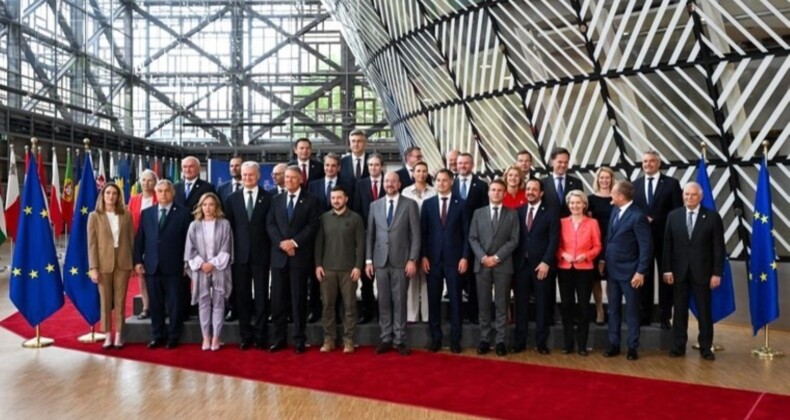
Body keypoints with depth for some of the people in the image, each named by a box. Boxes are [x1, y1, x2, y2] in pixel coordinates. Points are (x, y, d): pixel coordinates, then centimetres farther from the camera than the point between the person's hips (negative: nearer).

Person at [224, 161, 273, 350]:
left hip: (261, 254, -2)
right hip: (239, 254, 2)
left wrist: (272, 251, -6)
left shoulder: (268, 198, 1)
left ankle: (260, 336, 11)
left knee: (261, 296, 3)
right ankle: (245, 335, 16)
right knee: (242, 296, 7)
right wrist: (230, 251, 0)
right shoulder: (232, 198, 8)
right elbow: (229, 227, 7)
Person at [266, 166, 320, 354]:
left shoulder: (311, 200, 3)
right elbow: (270, 225, 5)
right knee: (278, 299, 4)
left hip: (300, 256, -3)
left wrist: (294, 242, -15)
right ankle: (279, 338, 13)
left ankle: (299, 340, 8)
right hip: (279, 255, 3)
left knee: (299, 299, 1)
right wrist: (281, 243, -10)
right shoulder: (276, 199, 13)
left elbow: (313, 226, -5)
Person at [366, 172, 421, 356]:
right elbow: (370, 234, 10)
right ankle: (386, 339, 14)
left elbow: (415, 234, -2)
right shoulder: (375, 205, 10)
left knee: (399, 301, 1)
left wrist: (412, 260, -9)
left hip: (401, 260, -3)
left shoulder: (410, 204, 0)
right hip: (380, 260, 3)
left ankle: (399, 340, 9)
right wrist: (368, 259, 4)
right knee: (383, 301, 6)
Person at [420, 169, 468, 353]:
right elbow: (423, 232, 5)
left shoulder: (460, 204, 4)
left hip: (454, 258, -1)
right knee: (433, 299, 4)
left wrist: (465, 257, -6)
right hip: (433, 258, 1)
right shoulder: (427, 203, 8)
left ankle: (455, 339, 10)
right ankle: (435, 338, 13)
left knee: (455, 299, 2)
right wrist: (424, 256, -3)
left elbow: (466, 233, 2)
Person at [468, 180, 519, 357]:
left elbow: (514, 240, -2)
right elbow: (472, 238, 5)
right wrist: (483, 257, -10)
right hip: (482, 264, 1)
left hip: (503, 264, -1)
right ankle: (484, 339, 11)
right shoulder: (478, 213, 10)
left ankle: (500, 341, 8)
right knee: (483, 304, 4)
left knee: (501, 304, 2)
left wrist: (497, 257, -11)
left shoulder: (512, 214, 6)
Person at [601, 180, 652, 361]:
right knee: (613, 310, 13)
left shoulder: (638, 216, -17)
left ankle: (632, 347, 16)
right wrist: (604, 260, 9)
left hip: (629, 272, -7)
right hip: (612, 270, 7)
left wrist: (640, 272, -18)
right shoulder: (615, 211, 7)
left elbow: (646, 246, -17)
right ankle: (614, 344, 22)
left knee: (631, 311, 6)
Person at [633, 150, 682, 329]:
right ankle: (644, 315, 14)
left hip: (664, 237, -2)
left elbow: (677, 212, -5)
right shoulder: (635, 184, 10)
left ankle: (665, 317, 11)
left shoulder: (671, 183, 0)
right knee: (644, 277, 7)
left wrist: (655, 220, -13)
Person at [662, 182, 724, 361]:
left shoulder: (712, 217, -1)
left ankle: (705, 347, 17)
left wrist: (717, 273, -8)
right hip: (679, 271, 2)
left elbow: (718, 247, -2)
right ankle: (678, 346, 14)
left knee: (704, 311, 6)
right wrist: (667, 269, -3)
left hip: (702, 272, -1)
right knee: (680, 310, 7)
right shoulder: (673, 216, 5)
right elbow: (667, 244, 4)